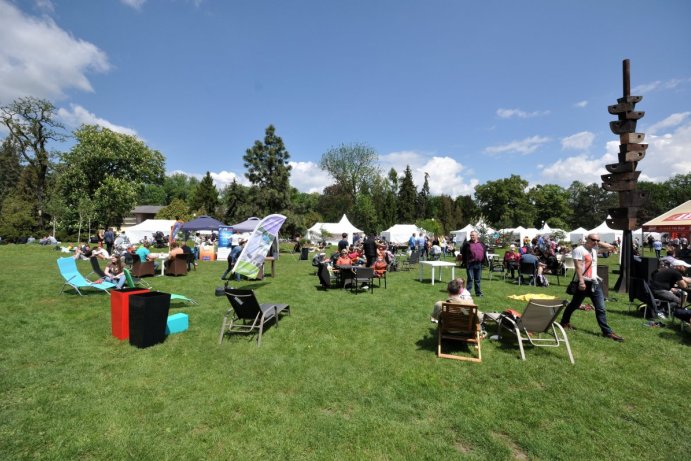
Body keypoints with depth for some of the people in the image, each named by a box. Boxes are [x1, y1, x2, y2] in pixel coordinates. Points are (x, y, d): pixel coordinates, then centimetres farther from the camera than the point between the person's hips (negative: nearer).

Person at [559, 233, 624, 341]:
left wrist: (599, 242, 13)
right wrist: (581, 281, -26)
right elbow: (578, 267, -19)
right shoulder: (579, 250, -12)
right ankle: (564, 321, 25)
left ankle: (607, 331, 9)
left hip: (595, 282, 7)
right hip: (584, 282, -6)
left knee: (601, 309, 4)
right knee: (574, 304, 8)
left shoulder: (595, 248, 11)